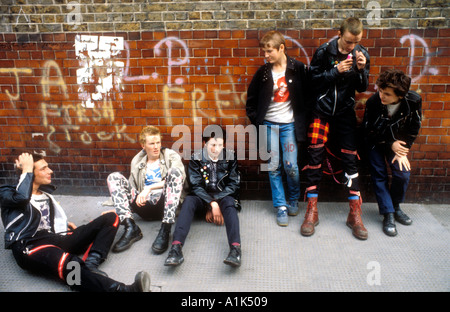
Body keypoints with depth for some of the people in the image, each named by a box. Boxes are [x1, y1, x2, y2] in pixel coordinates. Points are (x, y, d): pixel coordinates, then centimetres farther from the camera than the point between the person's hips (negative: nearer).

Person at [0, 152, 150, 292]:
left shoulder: (45, 193, 26)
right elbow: (22, 197, -20)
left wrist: (64, 223, 16)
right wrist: (26, 169, -7)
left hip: (57, 239, 8)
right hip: (29, 246, -8)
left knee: (110, 217, -1)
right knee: (66, 263, -44)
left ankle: (90, 262, -28)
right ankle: (120, 289, -59)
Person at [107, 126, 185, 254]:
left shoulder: (171, 156, 11)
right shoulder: (137, 161, 21)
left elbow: (178, 178, -8)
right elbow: (131, 188, 22)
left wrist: (149, 188, -13)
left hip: (165, 203, -3)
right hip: (144, 204, 3)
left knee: (175, 171, -28)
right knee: (114, 177, -9)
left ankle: (165, 230, -37)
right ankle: (130, 227, -28)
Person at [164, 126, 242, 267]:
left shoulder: (230, 156, -1)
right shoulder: (196, 158, -3)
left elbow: (233, 184, -3)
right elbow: (195, 186, -8)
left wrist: (216, 202, -16)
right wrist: (212, 203, -23)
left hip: (224, 196, 0)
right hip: (203, 197, 0)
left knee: (229, 203, -34)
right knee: (188, 201, -31)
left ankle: (235, 248, -54)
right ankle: (176, 248, -47)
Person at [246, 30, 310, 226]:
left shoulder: (298, 69, -4)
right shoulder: (263, 72, 2)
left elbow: (307, 96, 0)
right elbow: (251, 100, 9)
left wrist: (303, 121, -4)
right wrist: (256, 120, 2)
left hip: (290, 124, -2)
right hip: (269, 124, 2)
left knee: (291, 166, -3)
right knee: (273, 167, 1)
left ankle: (293, 199, 24)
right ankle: (281, 206, 13)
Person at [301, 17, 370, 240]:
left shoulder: (361, 54, 0)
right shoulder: (324, 51, -7)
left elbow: (362, 88, 4)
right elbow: (312, 79, -6)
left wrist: (361, 69, -15)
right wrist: (336, 71, -18)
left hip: (345, 113, 2)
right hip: (321, 111, -2)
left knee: (350, 160, 1)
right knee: (314, 158, -4)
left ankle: (355, 214, 10)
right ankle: (311, 211, 8)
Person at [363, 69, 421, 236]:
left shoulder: (414, 101, -23)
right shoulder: (373, 102, -28)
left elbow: (413, 129, -7)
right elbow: (368, 131, -15)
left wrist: (402, 151, -12)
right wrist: (390, 145, -15)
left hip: (397, 142, 2)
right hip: (375, 142, -2)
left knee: (403, 173, -11)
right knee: (379, 175, -7)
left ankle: (395, 207, 14)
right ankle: (388, 215, 3)